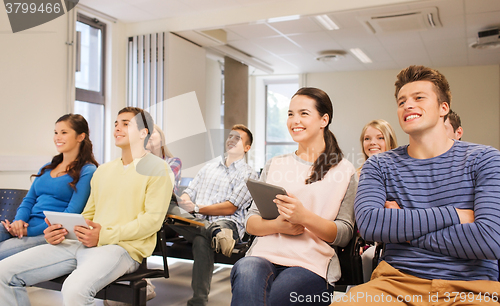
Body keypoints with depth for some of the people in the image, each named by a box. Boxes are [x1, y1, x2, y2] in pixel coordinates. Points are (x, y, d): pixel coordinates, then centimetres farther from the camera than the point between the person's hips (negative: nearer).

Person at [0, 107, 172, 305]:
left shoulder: (156, 167, 0)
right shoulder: (103, 170, 24)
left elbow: (153, 219, -10)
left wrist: (104, 236, -19)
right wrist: (61, 231, 4)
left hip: (122, 247, -7)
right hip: (84, 244, 8)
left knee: (74, 289, -38)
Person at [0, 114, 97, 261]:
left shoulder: (87, 171, -3)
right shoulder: (47, 168, 22)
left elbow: (72, 214, -11)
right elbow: (29, 200, 19)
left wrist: (30, 231, -15)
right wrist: (19, 221, -5)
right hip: (25, 226, 7)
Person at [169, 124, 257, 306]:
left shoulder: (248, 174, 8)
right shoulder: (209, 167, 28)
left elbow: (230, 208, -4)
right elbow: (188, 193, 21)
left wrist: (197, 208, -14)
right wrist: (183, 202, -6)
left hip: (227, 222, -5)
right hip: (197, 222, 5)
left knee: (201, 241, -42)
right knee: (165, 209, -30)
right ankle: (217, 234, -46)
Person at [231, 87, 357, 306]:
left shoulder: (344, 171, 9)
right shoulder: (274, 165, 18)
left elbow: (344, 235, 3)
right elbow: (250, 223, 13)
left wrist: (305, 217, -15)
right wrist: (278, 224, -9)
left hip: (312, 263, -2)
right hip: (265, 254, 2)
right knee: (245, 270, -35)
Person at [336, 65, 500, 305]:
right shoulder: (379, 166, 11)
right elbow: (368, 224, -10)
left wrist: (403, 229, -4)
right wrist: (454, 215, -9)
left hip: (471, 286, -1)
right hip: (396, 284, 2)